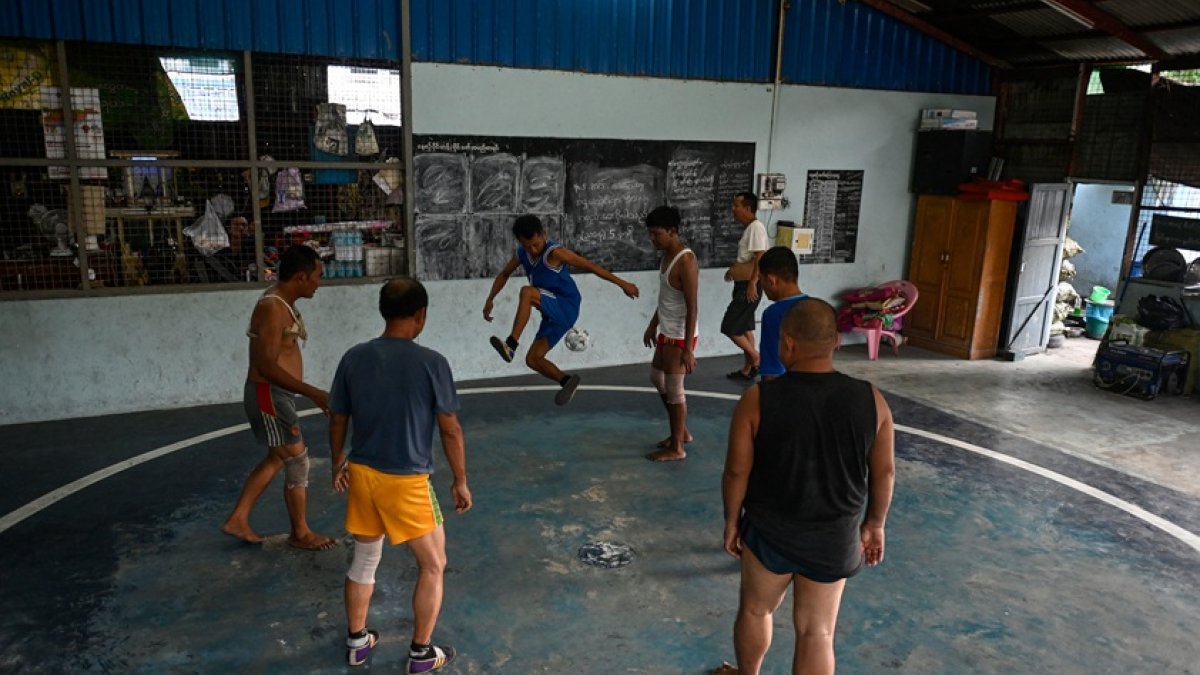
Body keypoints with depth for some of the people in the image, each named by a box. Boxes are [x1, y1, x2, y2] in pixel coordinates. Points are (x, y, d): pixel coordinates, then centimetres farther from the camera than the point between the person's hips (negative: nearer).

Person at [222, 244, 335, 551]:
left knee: (277, 459, 21)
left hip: (276, 394, 10)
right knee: (298, 461, 1)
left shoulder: (282, 303, 10)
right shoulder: (273, 308, -22)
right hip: (269, 395, -10)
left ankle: (238, 520, 30)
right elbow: (266, 366, -27)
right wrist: (312, 392, -30)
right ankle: (300, 533, 17)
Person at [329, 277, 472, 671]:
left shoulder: (354, 358, -3)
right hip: (407, 481, -5)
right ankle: (422, 654, 24)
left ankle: (356, 642, 38)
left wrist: (337, 464, 22)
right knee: (432, 566, 14)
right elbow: (451, 431, -11)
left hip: (361, 474, 5)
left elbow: (337, 420, 6)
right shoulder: (431, 363, -15)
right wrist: (460, 481, 1)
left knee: (364, 560, 24)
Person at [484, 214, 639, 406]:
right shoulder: (521, 254, 2)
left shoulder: (555, 252, -18)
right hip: (552, 313, 8)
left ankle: (511, 344, -34)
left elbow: (591, 266, -15)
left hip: (566, 308, -8)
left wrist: (622, 284, -13)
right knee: (533, 359, 5)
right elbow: (504, 274, 22)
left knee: (526, 292, -30)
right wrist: (490, 300, 19)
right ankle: (567, 381, 21)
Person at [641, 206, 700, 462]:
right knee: (657, 379, 21)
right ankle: (681, 432, 35)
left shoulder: (686, 261, -23)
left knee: (674, 390, 0)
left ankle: (676, 448, 15)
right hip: (666, 332, 10)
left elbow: (692, 308, -24)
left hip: (679, 337, -10)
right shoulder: (666, 255, 6)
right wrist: (653, 324, 24)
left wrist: (688, 348, -24)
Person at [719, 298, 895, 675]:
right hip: (834, 538, 1)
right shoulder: (870, 400, -12)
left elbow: (737, 472, -12)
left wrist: (732, 521, 4)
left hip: (769, 531, -1)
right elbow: (884, 472, -2)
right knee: (817, 632, 14)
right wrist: (874, 524, 13)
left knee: (755, 610, 24)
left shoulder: (758, 400, -19)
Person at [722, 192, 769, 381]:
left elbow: (760, 257, -24)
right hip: (743, 285, 10)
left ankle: (758, 359, 4)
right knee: (745, 328, 14)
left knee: (729, 327, -7)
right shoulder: (748, 228, 13)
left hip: (749, 287, -10)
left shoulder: (756, 227, -17)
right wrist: (733, 269, 18)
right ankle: (747, 369, 21)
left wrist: (752, 284, -27)